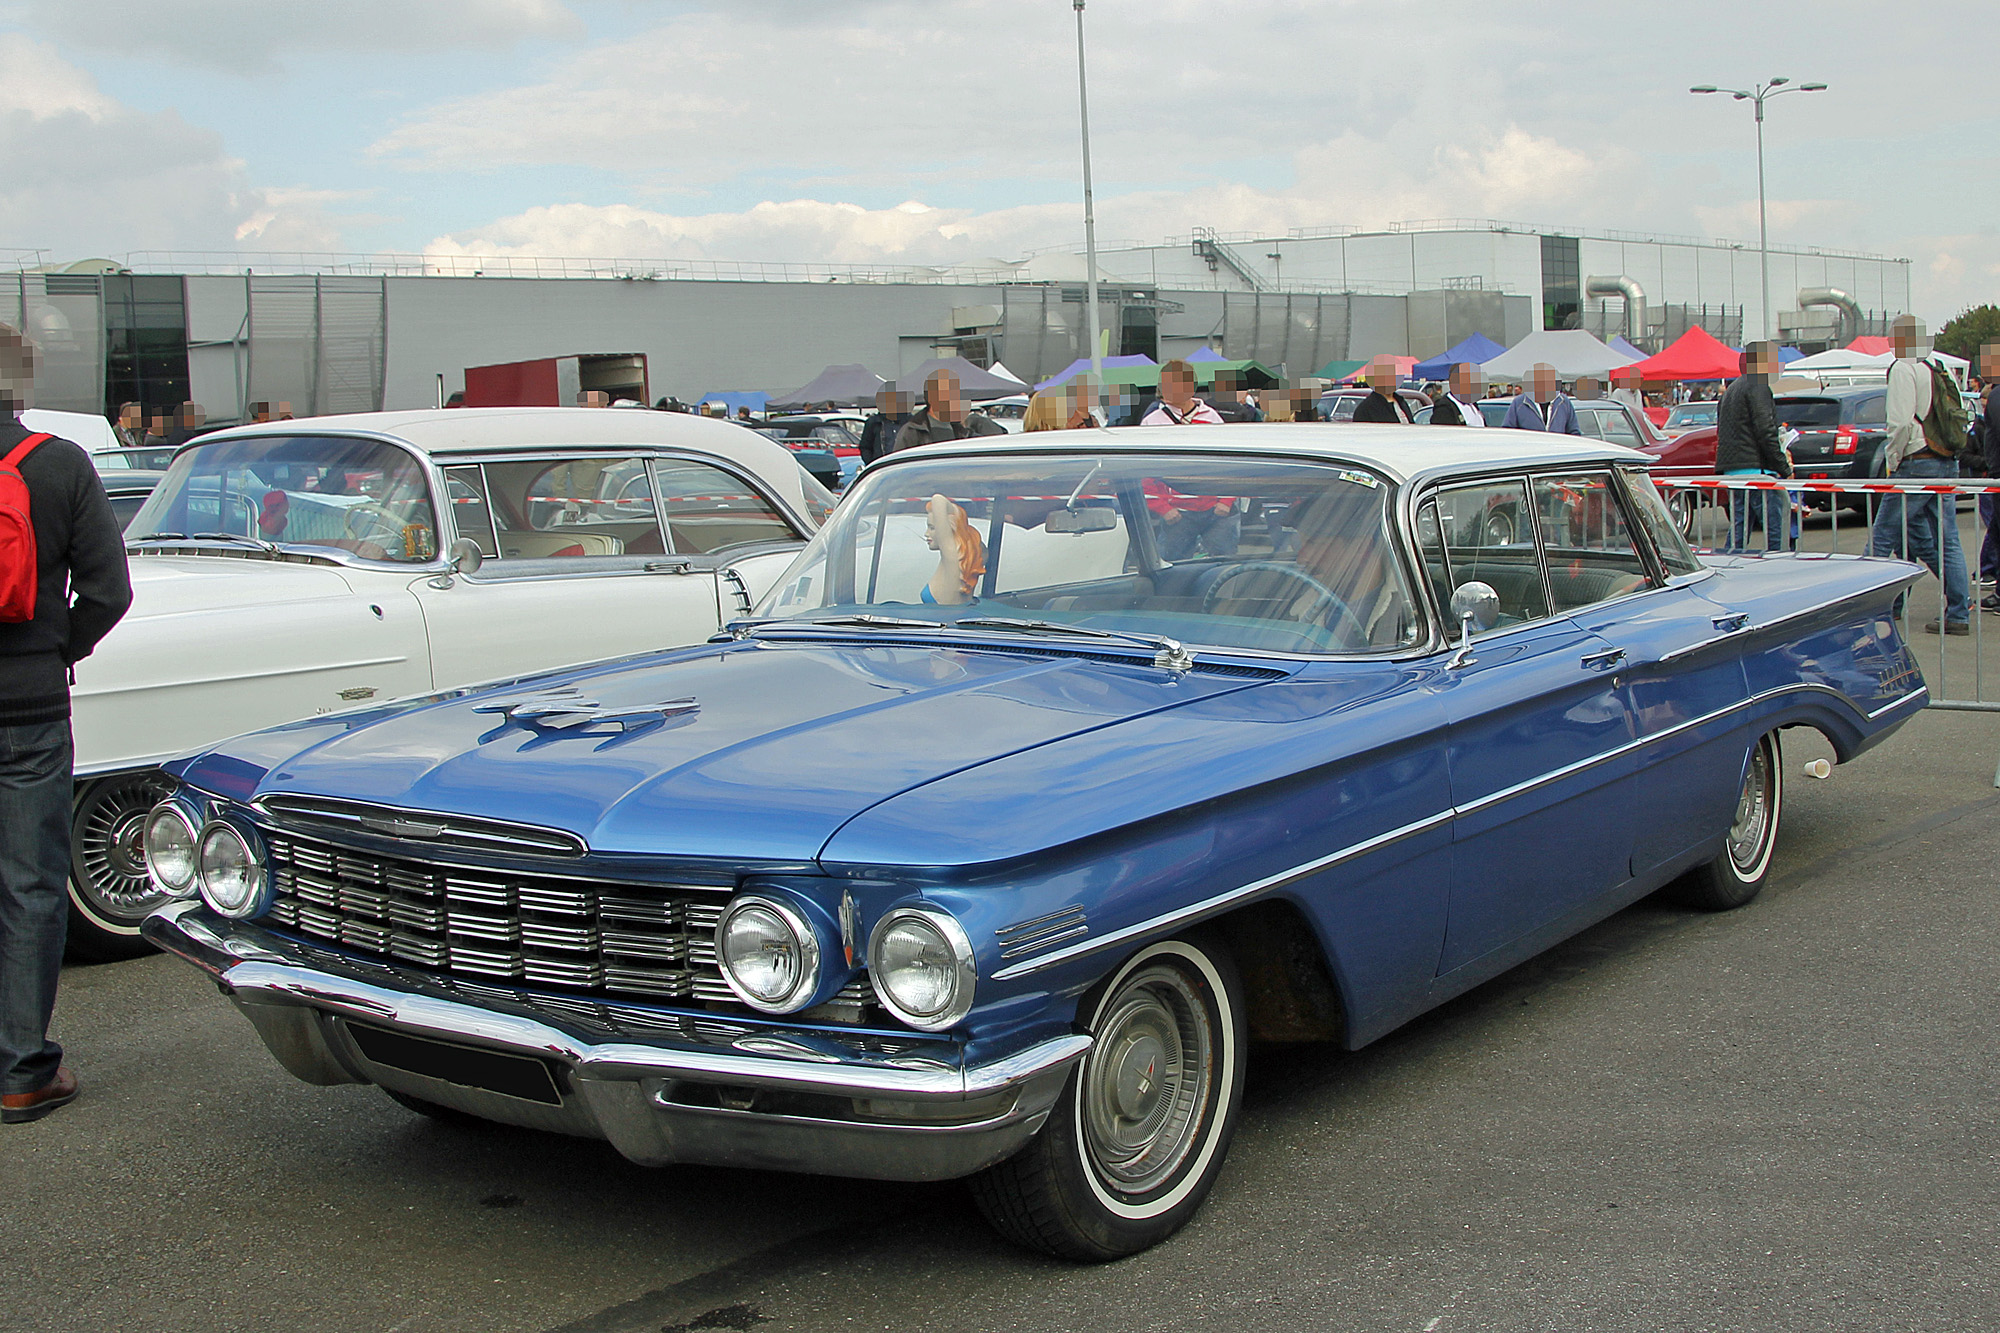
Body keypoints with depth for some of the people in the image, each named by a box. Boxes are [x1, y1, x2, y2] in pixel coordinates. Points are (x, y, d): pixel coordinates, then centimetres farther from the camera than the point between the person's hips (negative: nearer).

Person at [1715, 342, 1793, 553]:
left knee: (1738, 529, 9)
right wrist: (1784, 468, -12)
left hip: (1731, 470, 9)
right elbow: (1766, 433, -15)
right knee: (1777, 528, -9)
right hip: (1756, 469, -9)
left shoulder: (1730, 391, 22)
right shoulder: (1758, 387, -7)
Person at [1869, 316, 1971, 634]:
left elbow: (1901, 423, -18)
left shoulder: (1903, 369, -9)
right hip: (1947, 464, 8)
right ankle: (1958, 615, 7)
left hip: (1917, 464, -8)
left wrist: (1892, 460, -5)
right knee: (1947, 542, 8)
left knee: (1882, 539, -3)